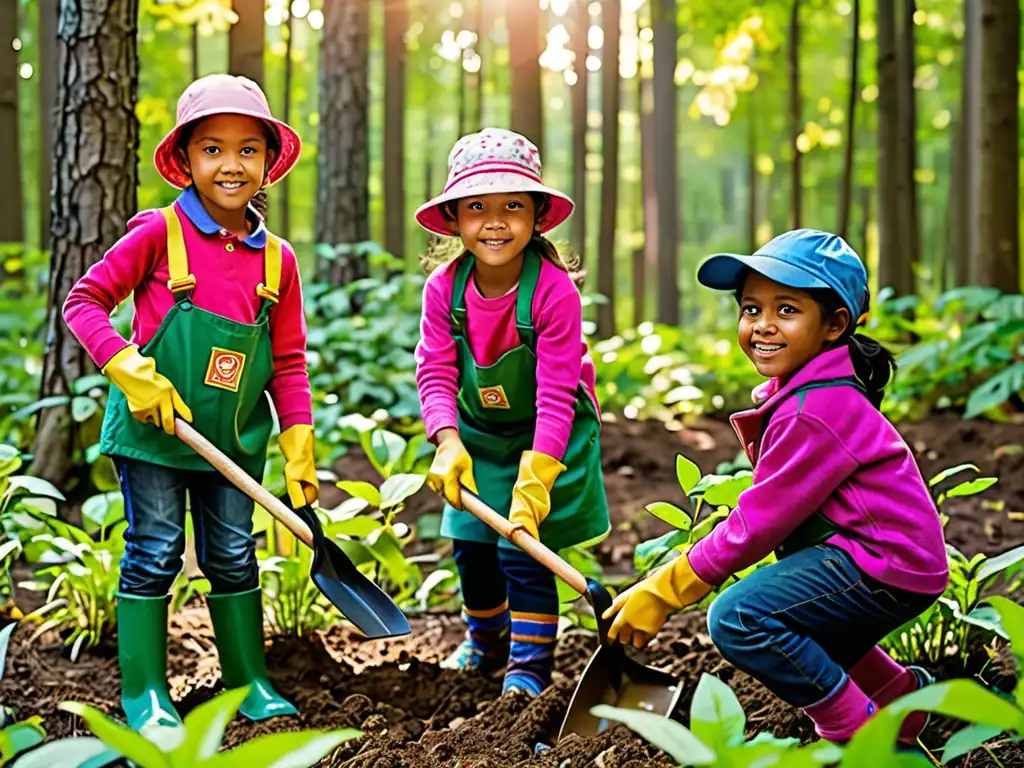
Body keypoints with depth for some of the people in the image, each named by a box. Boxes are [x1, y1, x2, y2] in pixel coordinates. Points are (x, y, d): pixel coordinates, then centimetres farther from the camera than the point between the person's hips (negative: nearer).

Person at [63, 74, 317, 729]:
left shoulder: (278, 259, 1)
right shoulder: (160, 233, -11)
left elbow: (288, 362, 5)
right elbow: (84, 301, -9)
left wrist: (300, 447, 0)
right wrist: (132, 371, -20)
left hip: (234, 440, 4)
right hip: (153, 430, -4)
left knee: (234, 557, 13)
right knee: (154, 556, 3)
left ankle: (250, 682, 25)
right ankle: (144, 693, 13)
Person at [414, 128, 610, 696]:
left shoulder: (554, 291, -28)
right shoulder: (444, 288, -16)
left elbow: (556, 395, -28)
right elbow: (436, 373, -13)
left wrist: (535, 481, -34)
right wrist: (447, 443, -30)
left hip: (546, 436, -4)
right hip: (478, 433, 4)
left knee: (523, 547, -10)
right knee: (471, 545, 13)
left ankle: (529, 666, 7)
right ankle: (486, 641, 40)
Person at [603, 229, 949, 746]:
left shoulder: (812, 414, -23)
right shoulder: (813, 388, 9)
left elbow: (758, 523, -20)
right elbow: (766, 508, 14)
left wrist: (661, 592, -13)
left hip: (886, 567, -11)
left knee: (738, 619, -21)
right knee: (785, 616, 31)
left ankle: (859, 733, -8)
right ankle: (902, 694, 35)